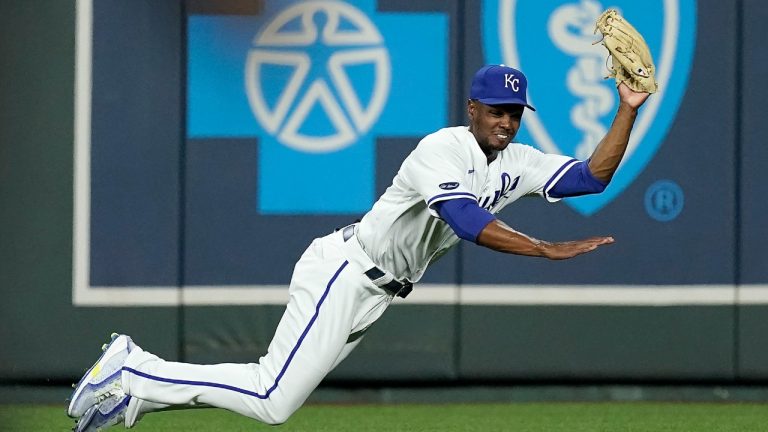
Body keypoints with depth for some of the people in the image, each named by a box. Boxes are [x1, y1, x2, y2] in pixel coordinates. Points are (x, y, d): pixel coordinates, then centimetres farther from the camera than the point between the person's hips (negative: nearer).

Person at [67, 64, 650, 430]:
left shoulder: (516, 164, 7)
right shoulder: (442, 151, -18)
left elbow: (593, 176, 5)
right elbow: (468, 222, -33)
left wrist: (627, 113, -4)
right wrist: (549, 250, -37)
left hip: (373, 294, 9)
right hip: (343, 272, -9)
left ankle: (137, 371, 11)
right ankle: (131, 376, -6)